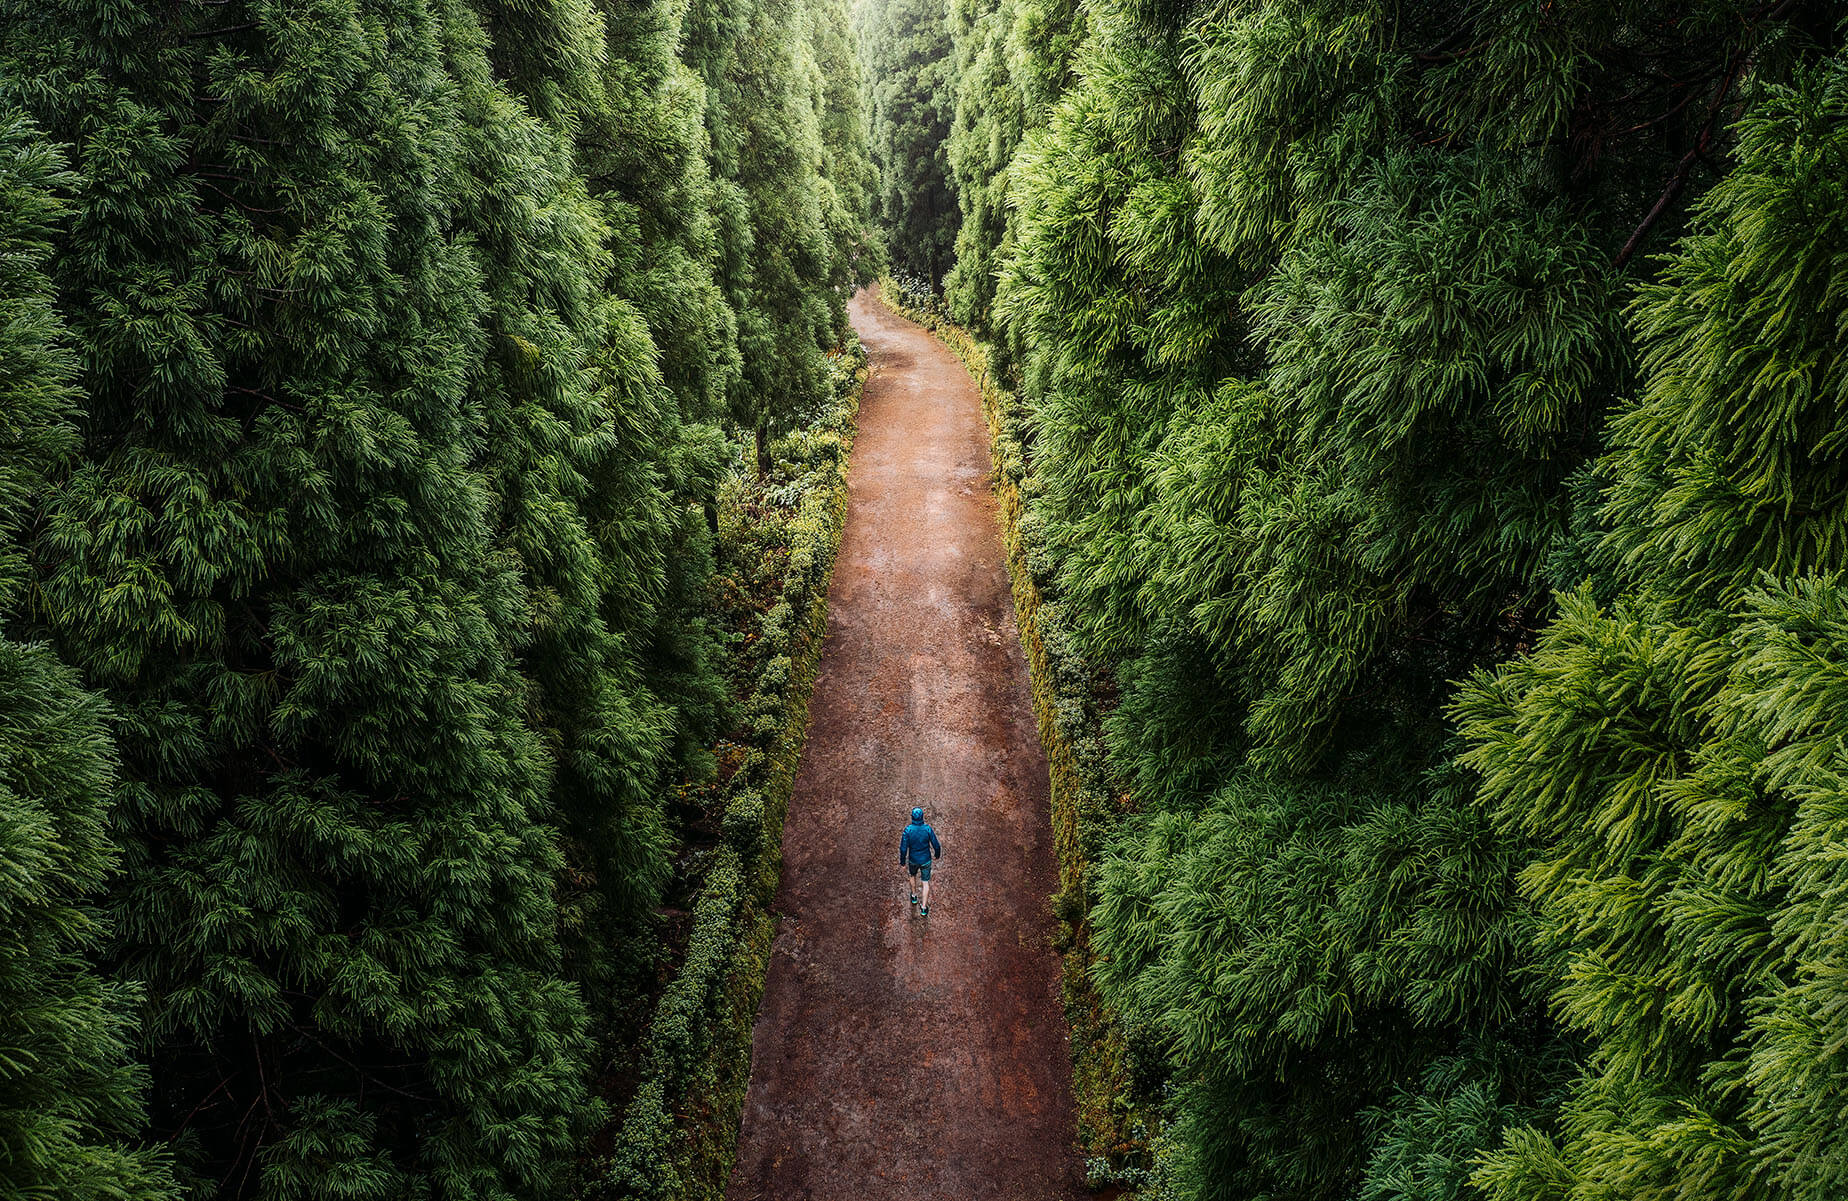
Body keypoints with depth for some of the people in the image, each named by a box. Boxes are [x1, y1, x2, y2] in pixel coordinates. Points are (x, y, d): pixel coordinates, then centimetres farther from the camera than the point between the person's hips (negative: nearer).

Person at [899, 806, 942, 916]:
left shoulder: (908, 830, -24)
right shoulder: (928, 829, -23)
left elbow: (903, 848, -20)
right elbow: (936, 845, -14)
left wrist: (902, 863, -5)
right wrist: (937, 855, 8)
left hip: (913, 860, 1)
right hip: (926, 860, -1)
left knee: (912, 875, 33)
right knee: (926, 882, 16)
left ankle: (914, 897, 52)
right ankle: (924, 908, 19)